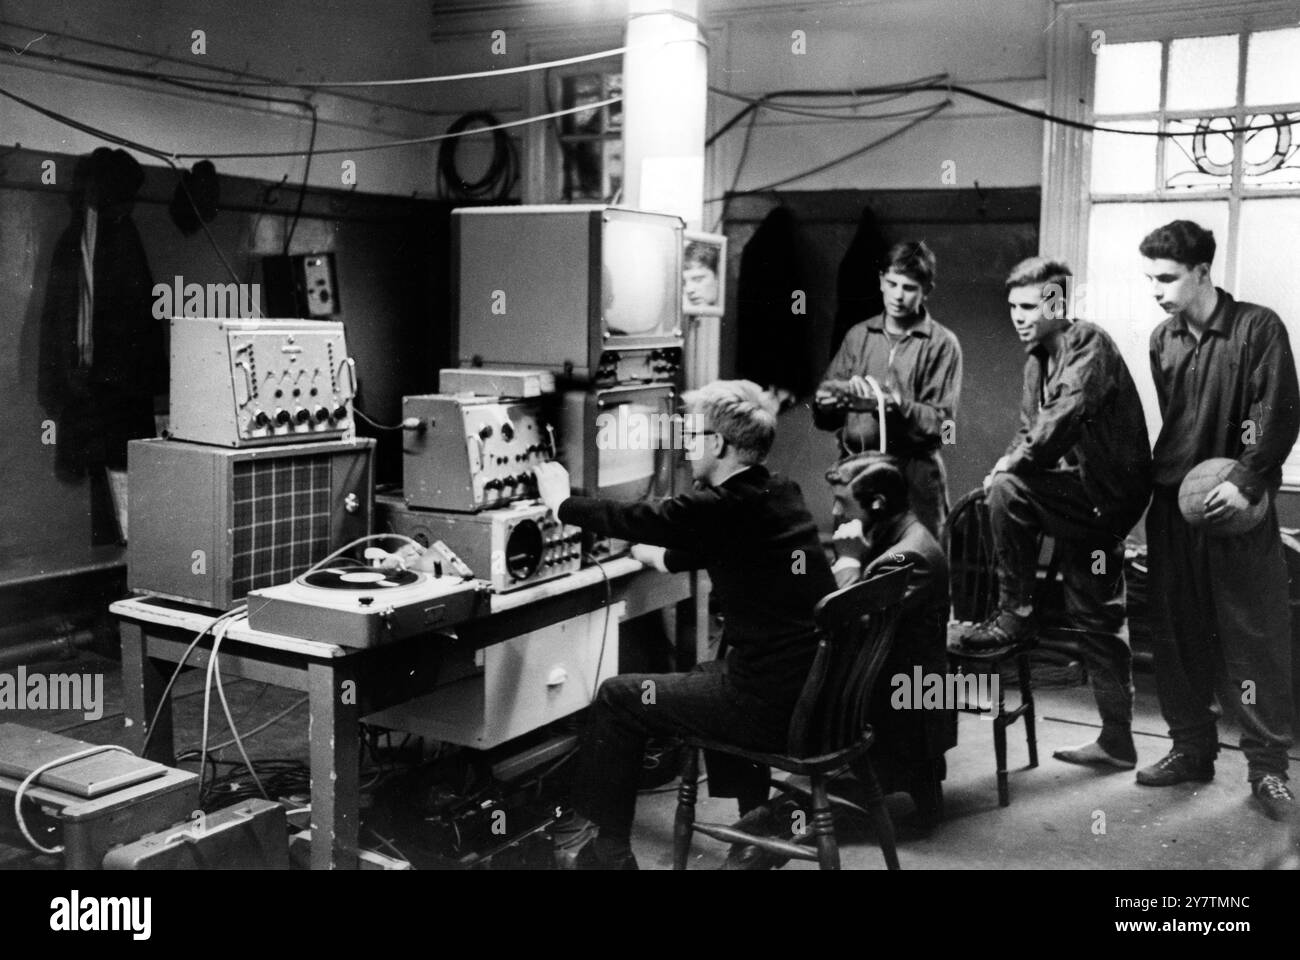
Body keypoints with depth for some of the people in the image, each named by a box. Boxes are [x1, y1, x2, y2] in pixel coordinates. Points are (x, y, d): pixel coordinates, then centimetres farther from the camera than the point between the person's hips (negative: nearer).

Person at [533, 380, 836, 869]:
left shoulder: (726, 507, -17)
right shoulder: (778, 495, 7)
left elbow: (637, 520, -4)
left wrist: (560, 503, 12)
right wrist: (663, 556, 38)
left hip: (771, 701, -9)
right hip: (815, 692, 9)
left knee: (616, 699, 6)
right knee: (708, 674, 37)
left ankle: (605, 850, 21)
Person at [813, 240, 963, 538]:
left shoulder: (942, 344, 2)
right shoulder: (858, 335, 13)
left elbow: (941, 424, -6)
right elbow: (822, 417, 9)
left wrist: (893, 405, -20)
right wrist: (834, 398, -13)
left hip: (913, 477, -3)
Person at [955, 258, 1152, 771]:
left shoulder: (1088, 342, -12)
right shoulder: (1037, 358, 14)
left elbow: (1066, 416, -26)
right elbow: (1029, 429, 15)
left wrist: (1011, 467, -21)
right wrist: (1008, 464, -5)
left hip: (1108, 492, -9)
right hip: (1082, 496, 9)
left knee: (1008, 491, -24)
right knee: (1094, 619, 12)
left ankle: (1016, 614, -11)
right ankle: (1117, 741, 22)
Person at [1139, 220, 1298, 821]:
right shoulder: (1162, 341, 10)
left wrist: (1247, 482, -19)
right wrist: (1166, 481, 7)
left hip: (1238, 504, -5)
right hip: (1173, 501, 5)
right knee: (1177, 633, 9)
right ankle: (1191, 748, 21)